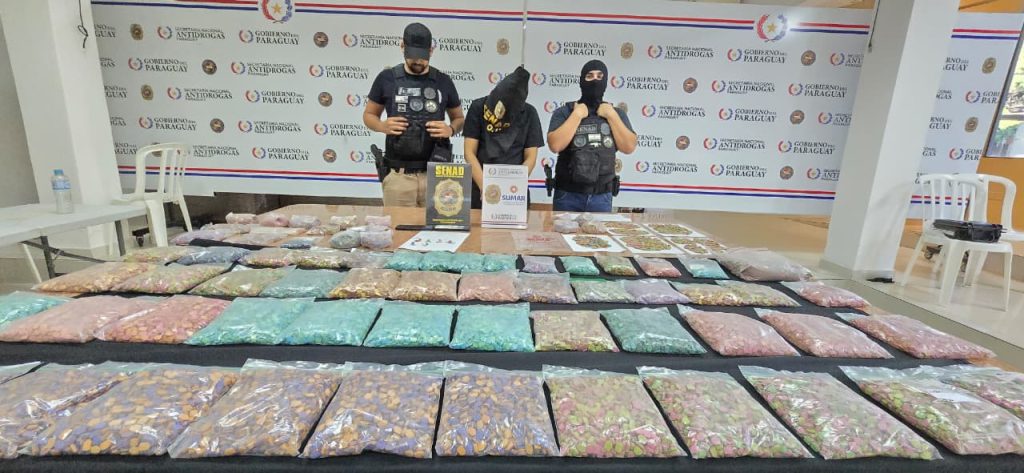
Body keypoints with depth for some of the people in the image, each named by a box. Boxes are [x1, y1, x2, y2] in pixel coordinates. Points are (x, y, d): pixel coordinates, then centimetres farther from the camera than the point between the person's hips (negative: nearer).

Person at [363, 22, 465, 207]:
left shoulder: (443, 82, 6)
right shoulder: (387, 78, 4)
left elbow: (459, 119, 15)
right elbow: (369, 115, 13)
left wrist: (450, 129, -8)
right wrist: (383, 126, -9)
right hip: (397, 174, 0)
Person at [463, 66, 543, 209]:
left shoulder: (529, 113, -1)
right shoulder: (478, 107, -3)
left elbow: (530, 158, 1)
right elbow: (470, 153, -5)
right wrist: (484, 187, -16)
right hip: (480, 189, 0)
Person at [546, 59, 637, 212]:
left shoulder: (616, 114, 9)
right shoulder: (564, 111, 0)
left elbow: (629, 147, -3)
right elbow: (555, 145, -15)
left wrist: (611, 115, -6)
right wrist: (577, 114, -12)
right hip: (568, 195, -2)